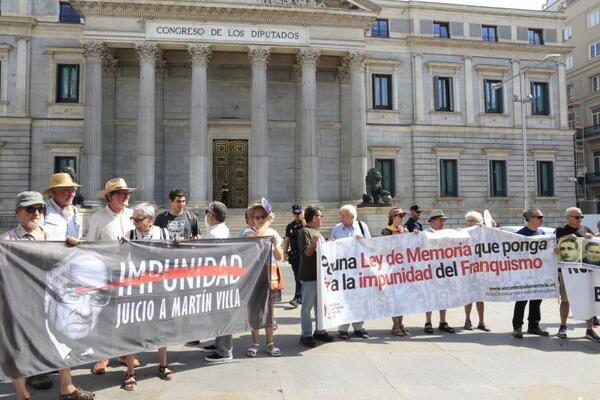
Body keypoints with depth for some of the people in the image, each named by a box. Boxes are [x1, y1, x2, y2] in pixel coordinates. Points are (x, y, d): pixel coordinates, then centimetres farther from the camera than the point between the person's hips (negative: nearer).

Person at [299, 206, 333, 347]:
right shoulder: (305, 231, -9)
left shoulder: (317, 232, 17)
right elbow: (307, 252, -16)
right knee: (307, 307, -1)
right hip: (309, 275, -9)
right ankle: (306, 335, 6)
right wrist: (314, 243, -31)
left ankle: (320, 331, 25)